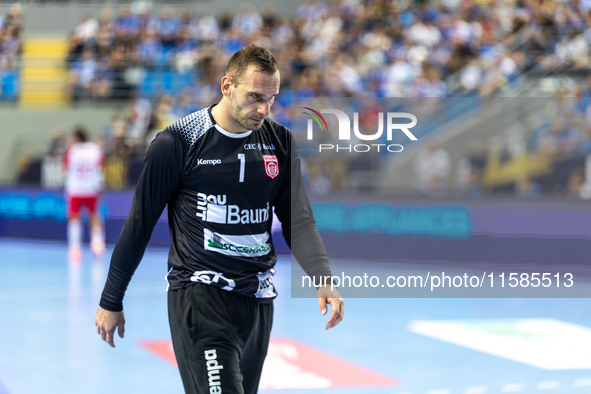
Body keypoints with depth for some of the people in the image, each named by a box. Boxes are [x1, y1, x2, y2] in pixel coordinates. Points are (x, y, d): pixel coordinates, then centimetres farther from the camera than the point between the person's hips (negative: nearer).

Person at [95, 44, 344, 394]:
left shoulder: (280, 142, 6)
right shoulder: (178, 142, -7)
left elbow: (298, 221, 11)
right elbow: (140, 224, 0)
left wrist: (323, 279, -6)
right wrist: (111, 302, 4)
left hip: (259, 298, 5)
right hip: (198, 295, -5)